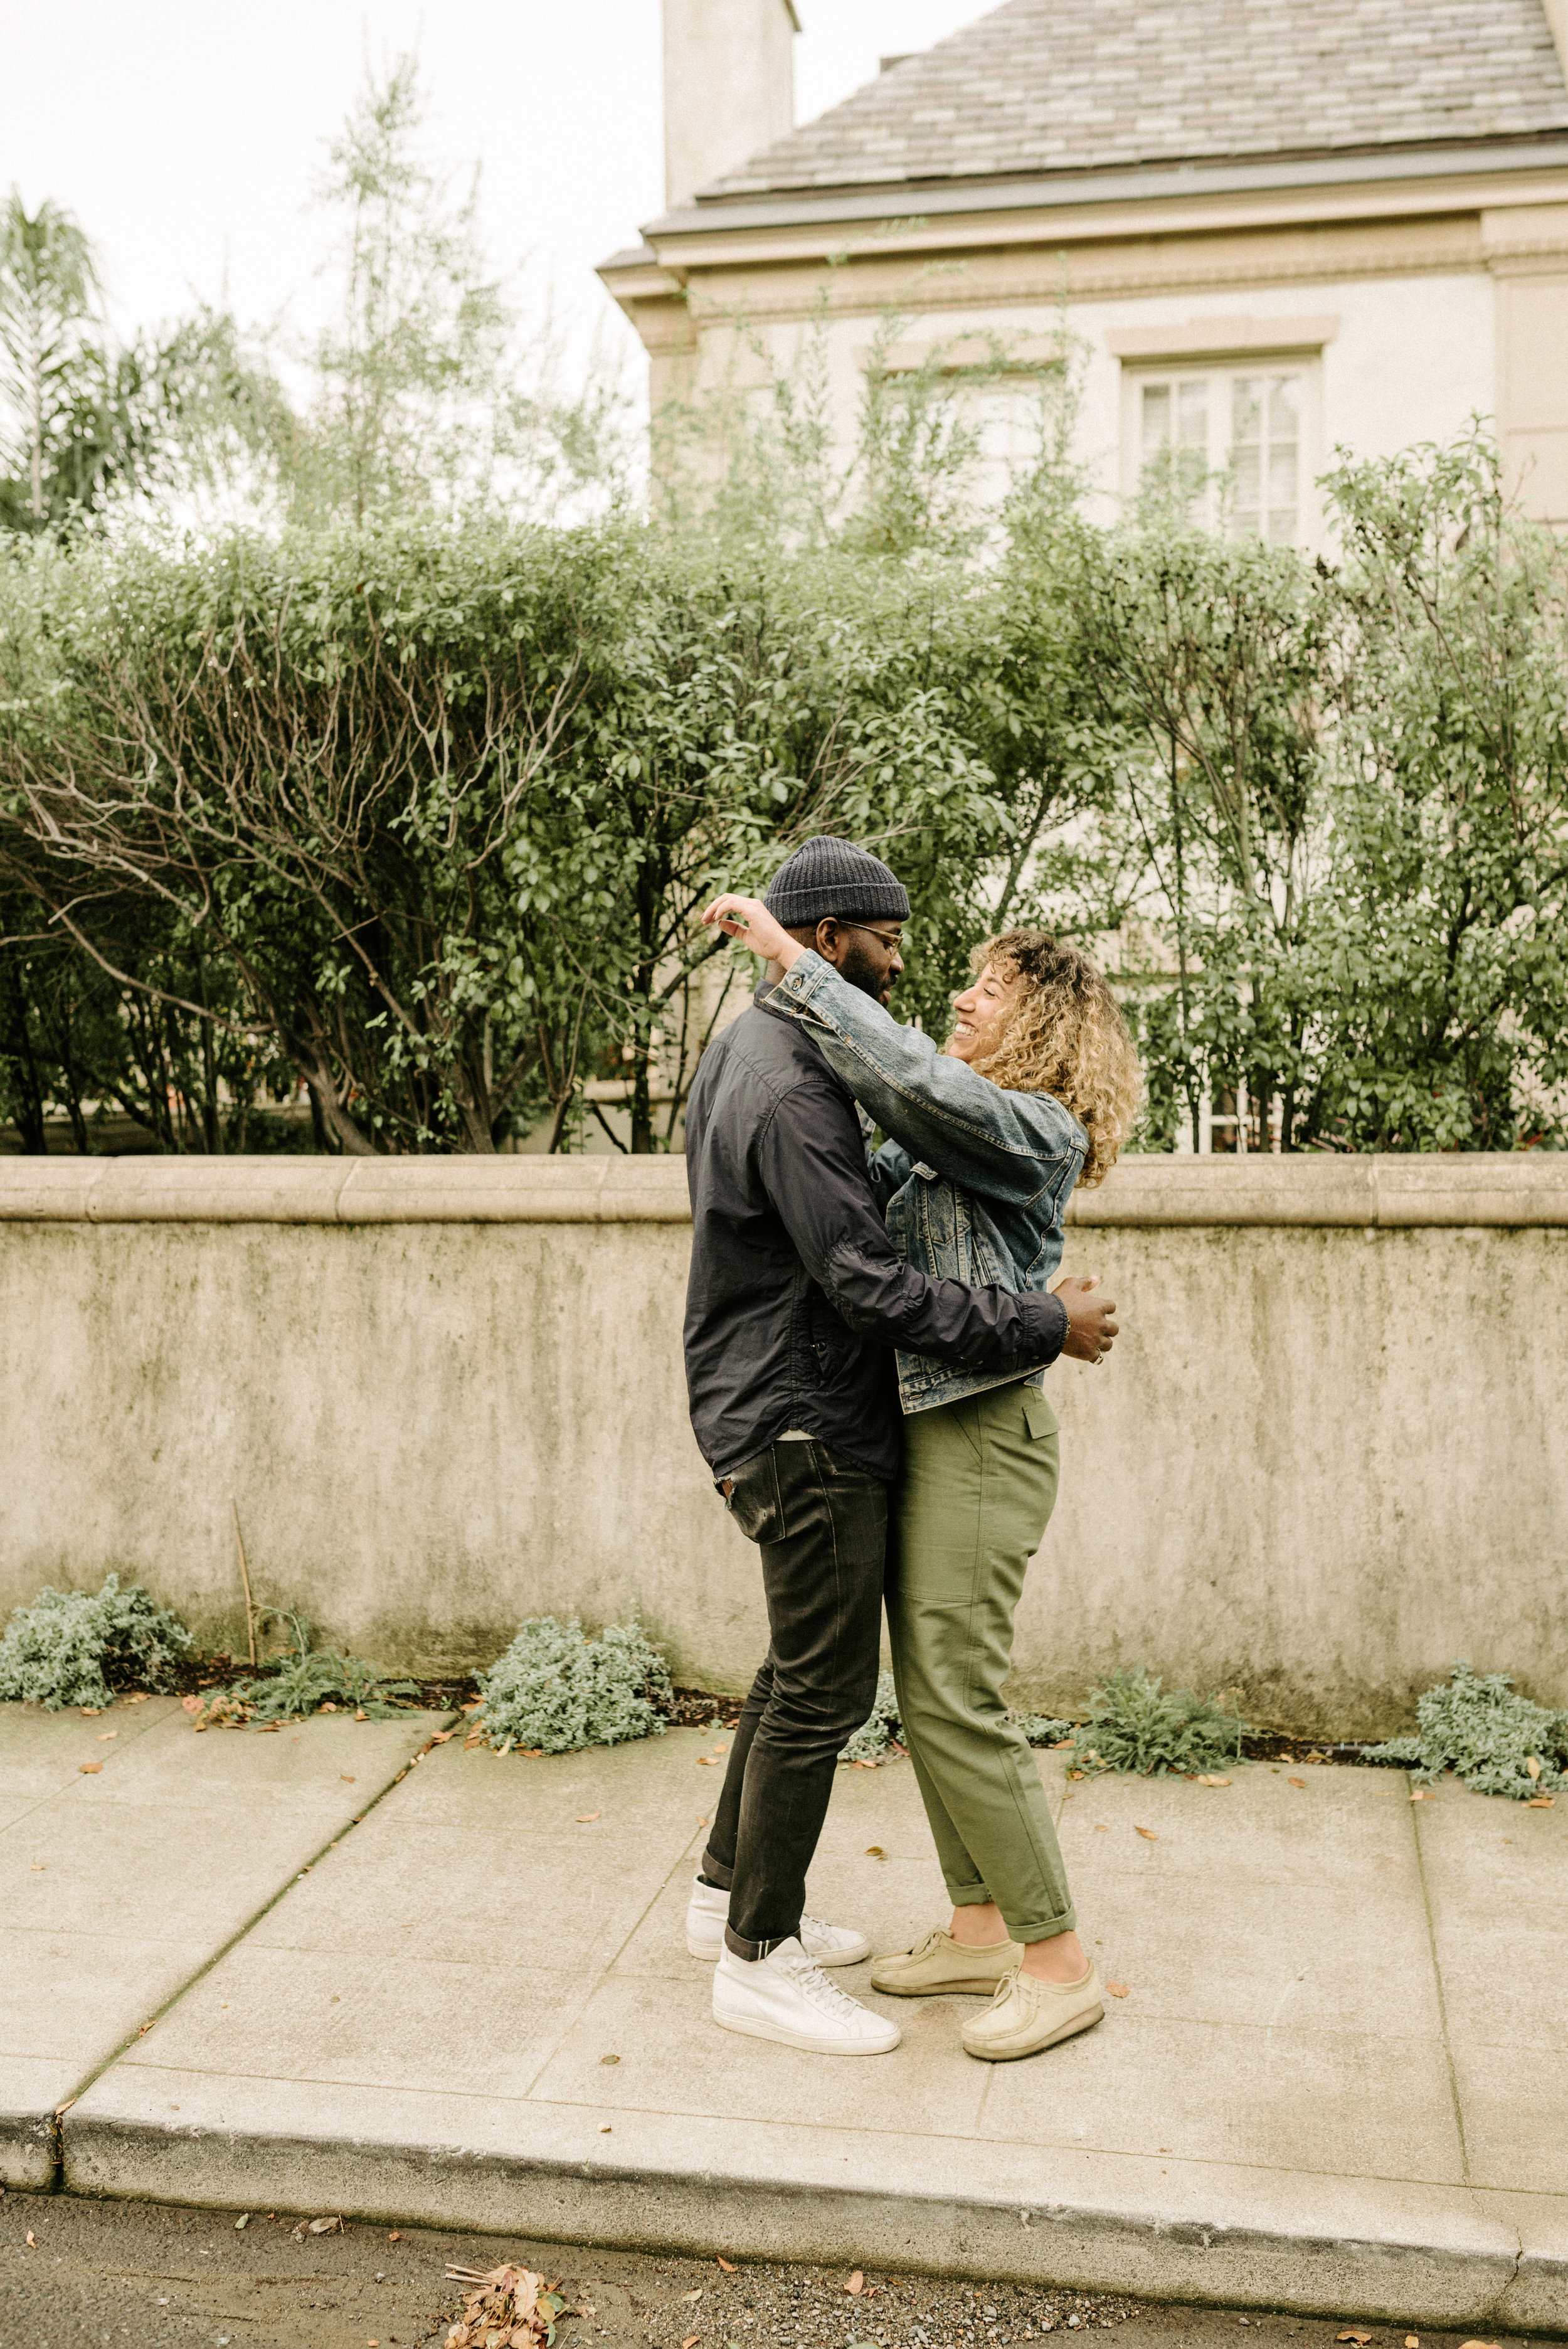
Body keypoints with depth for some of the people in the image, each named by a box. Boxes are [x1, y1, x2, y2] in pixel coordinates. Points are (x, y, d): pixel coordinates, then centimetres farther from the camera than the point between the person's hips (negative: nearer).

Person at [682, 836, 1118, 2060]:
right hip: (803, 1430, -11)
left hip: (781, 1418, 11)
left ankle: (731, 1894, 34)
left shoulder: (749, 1049, 12)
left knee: (803, 1668, 20)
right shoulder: (791, 1092, -23)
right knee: (824, 1688, -1)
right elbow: (874, 1287, -26)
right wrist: (1046, 1324, -20)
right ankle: (758, 1959, 11)